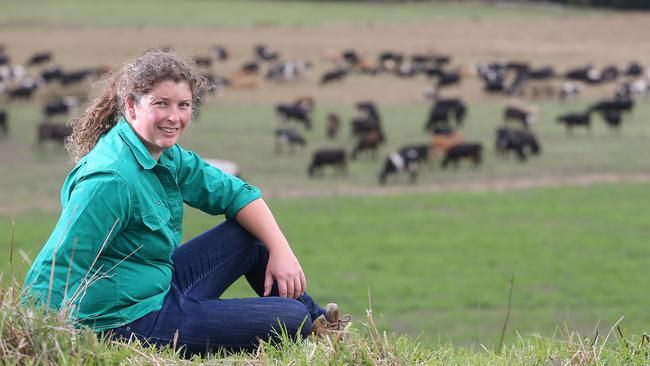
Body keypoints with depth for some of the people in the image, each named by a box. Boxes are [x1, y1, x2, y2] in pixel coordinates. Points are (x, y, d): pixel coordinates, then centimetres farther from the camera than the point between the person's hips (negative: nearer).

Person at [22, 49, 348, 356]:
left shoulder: (166, 156, 3)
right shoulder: (110, 179, -27)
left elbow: (235, 193, 12)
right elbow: (58, 267, -30)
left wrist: (281, 251, 1)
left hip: (161, 287, 10)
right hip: (130, 321, -10)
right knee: (292, 319, -7)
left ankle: (316, 319, 33)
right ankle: (307, 326, 30)